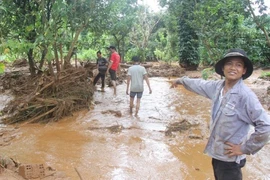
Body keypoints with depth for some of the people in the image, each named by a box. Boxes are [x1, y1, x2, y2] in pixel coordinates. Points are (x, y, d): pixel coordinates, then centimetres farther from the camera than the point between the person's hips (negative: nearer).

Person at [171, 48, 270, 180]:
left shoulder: (246, 95, -23)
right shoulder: (217, 86, -2)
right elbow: (199, 84, 17)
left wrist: (245, 148, -17)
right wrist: (181, 80, 32)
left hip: (230, 158, -6)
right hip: (216, 153, 7)